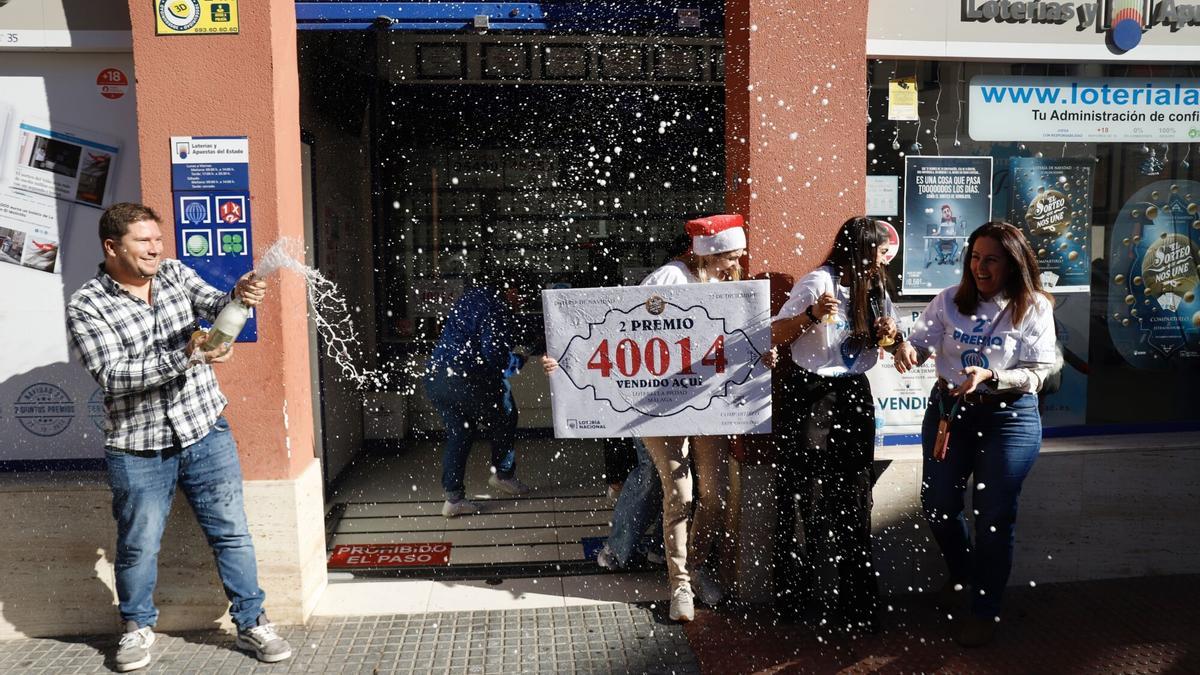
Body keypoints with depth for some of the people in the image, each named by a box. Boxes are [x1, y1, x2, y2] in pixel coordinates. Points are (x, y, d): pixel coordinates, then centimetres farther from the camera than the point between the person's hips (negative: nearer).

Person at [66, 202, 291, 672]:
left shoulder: (176, 274, 4)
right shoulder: (86, 306, -8)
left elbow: (214, 306, -9)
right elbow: (114, 376, -18)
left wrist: (239, 297, -33)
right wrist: (184, 356, -30)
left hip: (205, 432, 3)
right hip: (138, 448, -2)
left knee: (232, 533, 6)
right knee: (139, 545, 11)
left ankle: (251, 624, 21)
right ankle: (138, 627, 36)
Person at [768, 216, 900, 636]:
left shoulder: (875, 289, 12)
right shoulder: (819, 282, -11)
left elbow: (881, 341, 23)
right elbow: (774, 336, -14)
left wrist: (888, 334, 1)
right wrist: (810, 315, -29)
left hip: (855, 396, 7)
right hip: (811, 396, -7)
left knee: (853, 498, 10)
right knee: (806, 499, -2)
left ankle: (855, 596, 21)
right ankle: (794, 591, 12)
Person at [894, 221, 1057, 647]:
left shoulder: (1034, 308, -8)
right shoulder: (951, 300, -1)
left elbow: (1037, 372, -10)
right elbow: (924, 340, -2)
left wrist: (990, 376, -27)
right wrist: (908, 348, -26)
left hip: (1009, 417, -3)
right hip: (948, 409, 3)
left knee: (993, 515, 4)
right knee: (937, 506, 11)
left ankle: (986, 609, 24)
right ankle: (962, 574, 42)